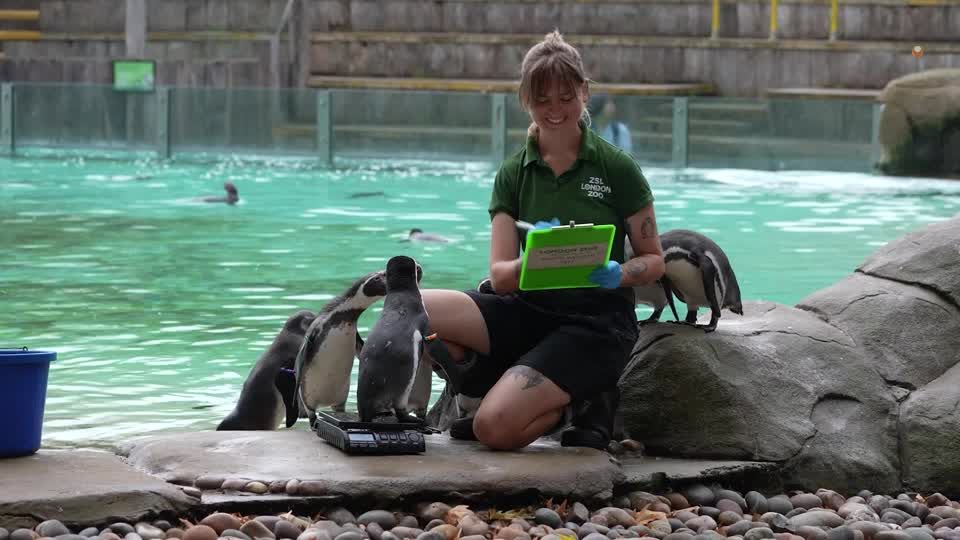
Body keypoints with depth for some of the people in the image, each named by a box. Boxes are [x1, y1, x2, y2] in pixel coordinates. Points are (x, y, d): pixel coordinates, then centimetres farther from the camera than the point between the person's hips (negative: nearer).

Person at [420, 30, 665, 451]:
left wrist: (619, 274, -20)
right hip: (531, 311, 5)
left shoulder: (616, 169, -3)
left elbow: (654, 259, 3)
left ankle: (576, 406, 4)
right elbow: (500, 276, -1)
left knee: (496, 427, -27)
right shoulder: (513, 175, 6)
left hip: (597, 323, -5)